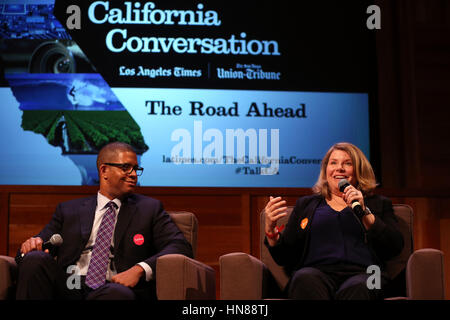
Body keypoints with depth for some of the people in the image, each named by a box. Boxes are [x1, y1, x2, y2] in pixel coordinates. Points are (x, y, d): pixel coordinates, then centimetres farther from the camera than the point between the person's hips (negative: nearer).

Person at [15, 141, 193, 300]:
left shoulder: (150, 208, 15)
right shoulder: (68, 210, 21)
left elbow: (180, 246, 3)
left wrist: (139, 269, -14)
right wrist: (34, 243, -12)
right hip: (67, 288, 3)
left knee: (118, 292, -39)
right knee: (35, 259, -26)